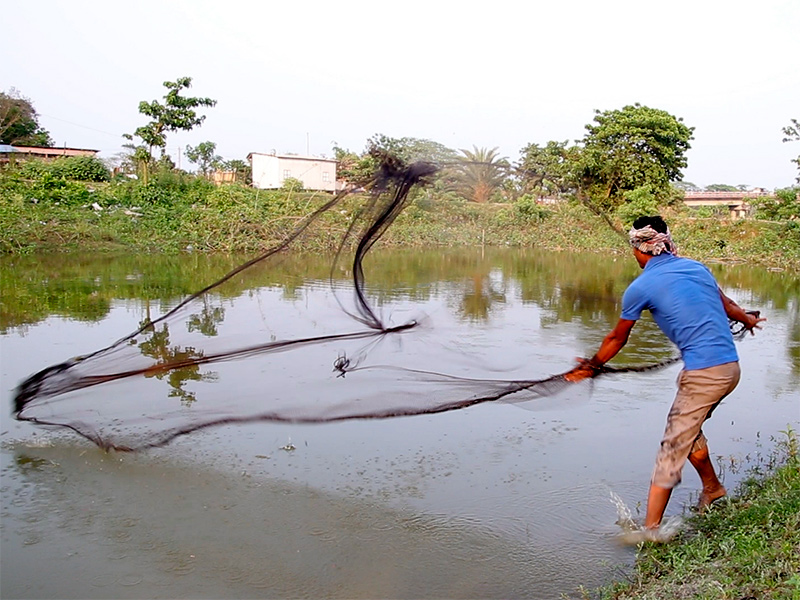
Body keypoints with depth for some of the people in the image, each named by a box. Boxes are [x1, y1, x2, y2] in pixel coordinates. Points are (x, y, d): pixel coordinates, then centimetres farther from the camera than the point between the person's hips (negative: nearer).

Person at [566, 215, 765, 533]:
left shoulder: (640, 287, -5)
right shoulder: (697, 267, 12)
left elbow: (617, 339, 7)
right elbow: (725, 303, 30)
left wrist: (592, 365, 23)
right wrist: (748, 319, 52)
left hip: (703, 373, -8)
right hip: (731, 367, 8)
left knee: (673, 447, -2)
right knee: (688, 429, 26)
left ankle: (651, 528, 2)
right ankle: (712, 488, 43)